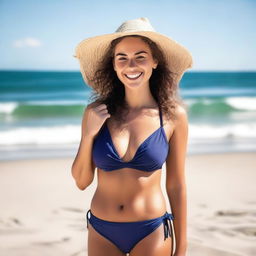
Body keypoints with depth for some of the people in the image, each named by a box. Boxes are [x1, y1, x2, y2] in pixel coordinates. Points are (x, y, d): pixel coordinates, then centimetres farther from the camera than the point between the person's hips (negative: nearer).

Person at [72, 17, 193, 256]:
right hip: (101, 231, 1)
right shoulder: (96, 112, -7)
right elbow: (81, 181, -1)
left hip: (150, 232, -1)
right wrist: (88, 135, -16)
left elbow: (176, 186, -2)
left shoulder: (173, 115, -9)